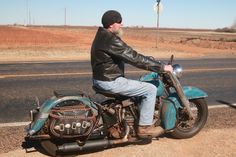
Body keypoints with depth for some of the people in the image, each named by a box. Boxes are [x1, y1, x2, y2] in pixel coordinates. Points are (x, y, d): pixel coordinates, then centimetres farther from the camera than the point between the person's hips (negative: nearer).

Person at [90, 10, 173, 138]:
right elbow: (135, 58, -23)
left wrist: (150, 61, 15)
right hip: (110, 82, -11)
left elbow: (129, 55, 17)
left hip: (101, 79, 11)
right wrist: (161, 67, -16)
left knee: (140, 85, 29)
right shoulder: (112, 41, -21)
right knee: (150, 89, -6)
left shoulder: (103, 36, 12)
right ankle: (144, 127, 3)